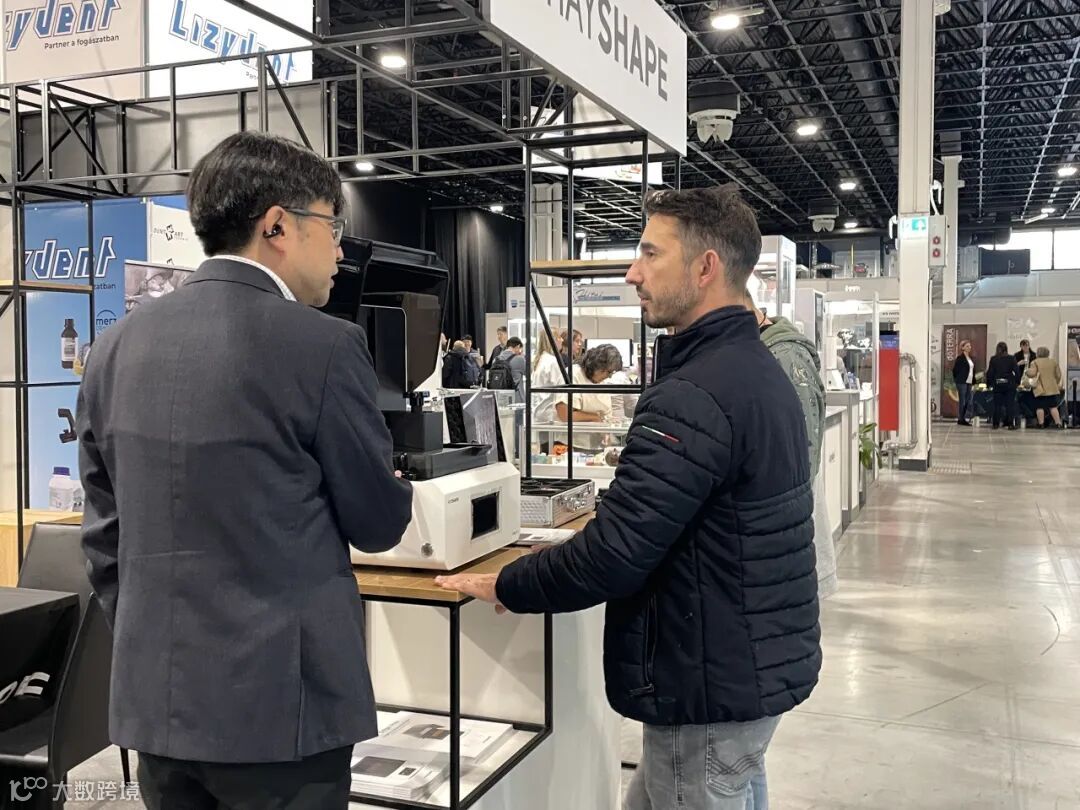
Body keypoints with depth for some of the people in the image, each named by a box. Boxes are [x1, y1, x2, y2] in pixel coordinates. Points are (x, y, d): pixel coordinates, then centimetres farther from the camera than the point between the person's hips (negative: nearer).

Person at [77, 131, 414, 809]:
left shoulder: (119, 346, 3)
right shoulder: (322, 345, -16)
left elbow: (105, 533, 9)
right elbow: (378, 523, -5)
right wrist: (396, 491, 17)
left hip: (153, 696, 6)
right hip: (276, 701, -6)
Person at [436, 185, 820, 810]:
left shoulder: (694, 394, -25)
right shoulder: (760, 368, 8)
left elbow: (611, 557, -28)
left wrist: (503, 586, -13)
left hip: (714, 685, -9)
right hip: (762, 660, 9)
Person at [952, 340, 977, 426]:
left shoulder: (971, 358, 15)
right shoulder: (960, 358, -6)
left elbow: (973, 371, 16)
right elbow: (955, 370, -5)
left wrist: (973, 383, 11)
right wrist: (957, 380, 0)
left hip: (969, 383, 7)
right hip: (962, 382, -7)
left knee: (969, 402, 3)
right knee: (962, 401, -4)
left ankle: (963, 418, 10)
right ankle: (961, 419, 2)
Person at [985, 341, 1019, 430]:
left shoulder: (993, 359, 0)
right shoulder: (1011, 358, -2)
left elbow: (989, 373, 2)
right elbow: (1016, 371, -3)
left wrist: (989, 383, 12)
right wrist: (1018, 382, 8)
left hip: (997, 384, 1)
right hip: (1009, 384, -1)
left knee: (997, 404, 6)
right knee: (1010, 404, 1)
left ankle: (996, 424, 7)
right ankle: (1011, 424, -1)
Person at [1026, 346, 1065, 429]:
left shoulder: (1035, 362, -3)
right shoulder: (1053, 361, 10)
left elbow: (1032, 374, -14)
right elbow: (1058, 375, 10)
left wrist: (1026, 372, 7)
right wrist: (1056, 383, 24)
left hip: (1040, 389, -4)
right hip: (1052, 389, 4)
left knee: (1040, 407, 1)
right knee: (1053, 406, 7)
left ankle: (1041, 424, -1)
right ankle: (1058, 423, 0)